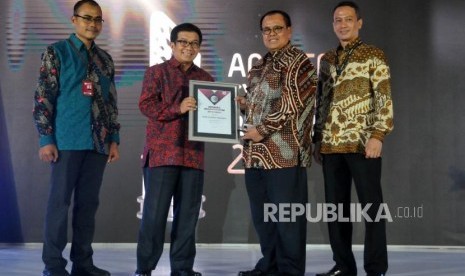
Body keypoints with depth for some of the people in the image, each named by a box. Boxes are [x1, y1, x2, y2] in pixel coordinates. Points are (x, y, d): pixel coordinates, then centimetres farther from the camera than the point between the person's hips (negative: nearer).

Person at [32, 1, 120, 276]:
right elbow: (43, 98, -4)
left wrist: (114, 139, 10)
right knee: (60, 200, -2)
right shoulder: (57, 52, 1)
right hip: (68, 140, -5)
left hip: (98, 142, 5)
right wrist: (46, 139, -10)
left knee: (88, 202, 7)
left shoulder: (105, 59, 16)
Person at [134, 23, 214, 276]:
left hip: (193, 154, 4)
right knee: (154, 212, -4)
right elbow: (146, 105, -7)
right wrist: (177, 108, -20)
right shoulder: (156, 72, 5)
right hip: (162, 152, -4)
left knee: (187, 214, 5)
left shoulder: (205, 78, 17)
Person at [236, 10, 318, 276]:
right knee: (261, 214, 13)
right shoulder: (259, 66, 21)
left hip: (284, 151, -8)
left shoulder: (298, 61, -5)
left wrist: (262, 130, -13)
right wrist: (245, 103, 9)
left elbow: (290, 103, -14)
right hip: (256, 152, 9)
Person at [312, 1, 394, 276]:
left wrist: (378, 135, -18)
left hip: (362, 143, -5)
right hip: (331, 145, 6)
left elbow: (385, 99, -7)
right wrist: (317, 139, 13)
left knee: (371, 206, -1)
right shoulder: (327, 60, 16)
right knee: (336, 207, 8)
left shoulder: (374, 56, 0)